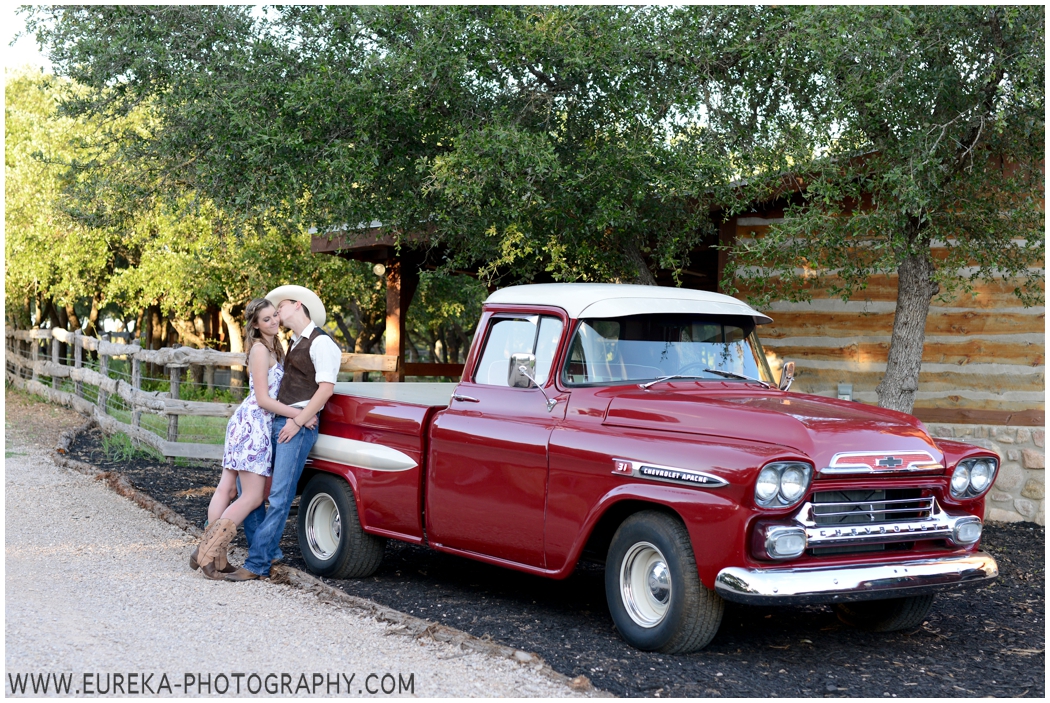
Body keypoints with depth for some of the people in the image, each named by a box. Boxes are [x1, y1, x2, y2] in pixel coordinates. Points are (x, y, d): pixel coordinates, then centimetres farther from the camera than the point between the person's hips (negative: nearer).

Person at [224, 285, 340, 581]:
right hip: (274, 423, 10)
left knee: (280, 496, -10)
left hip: (298, 427, -9)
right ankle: (269, 549, 15)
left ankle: (258, 564, -10)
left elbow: (326, 388, -14)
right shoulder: (294, 344, 22)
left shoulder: (321, 343, -6)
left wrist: (297, 422, -17)